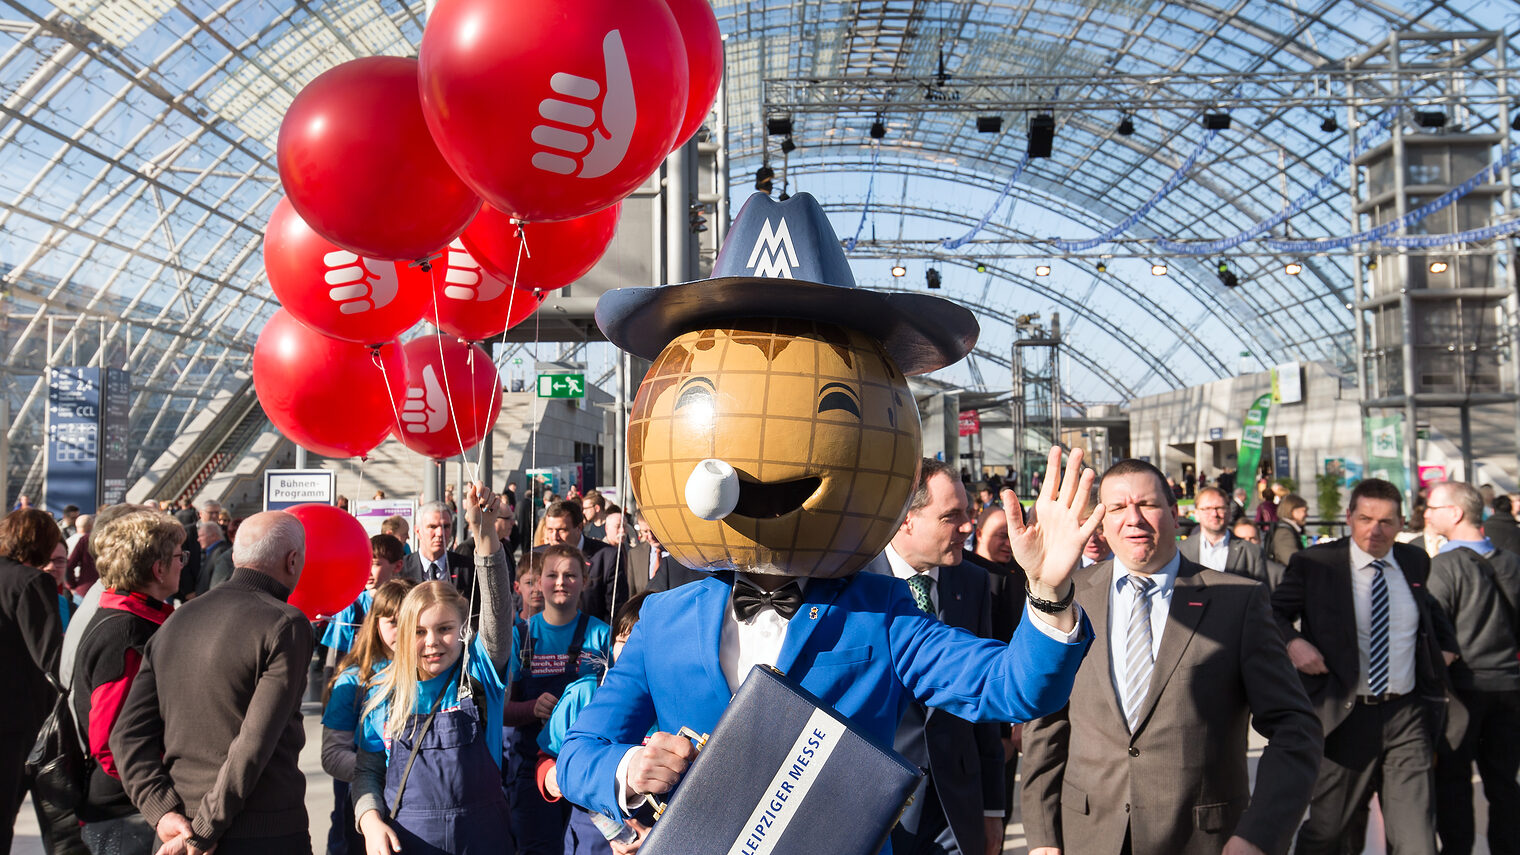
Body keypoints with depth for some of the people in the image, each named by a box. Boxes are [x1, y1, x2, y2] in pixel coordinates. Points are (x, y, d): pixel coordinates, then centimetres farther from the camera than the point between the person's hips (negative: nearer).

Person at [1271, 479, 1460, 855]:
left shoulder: (1417, 563, 8)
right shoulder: (1314, 564, -4)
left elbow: (1438, 616, 27)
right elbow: (1272, 613, 2)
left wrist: (1446, 647, 10)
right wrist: (1292, 642, -17)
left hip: (1408, 716, 3)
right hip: (1344, 719, -2)